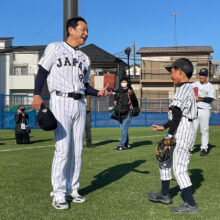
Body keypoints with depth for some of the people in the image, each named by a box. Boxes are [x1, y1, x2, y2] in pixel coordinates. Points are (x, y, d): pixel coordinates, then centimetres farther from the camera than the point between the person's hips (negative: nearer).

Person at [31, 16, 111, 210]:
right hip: (61, 101, -6)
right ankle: (59, 194, -3)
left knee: (77, 150, 5)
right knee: (63, 149, -11)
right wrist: (37, 95, -13)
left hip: (79, 104, 6)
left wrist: (98, 92, 1)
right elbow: (42, 72, -1)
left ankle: (72, 190, 15)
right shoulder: (55, 48, 5)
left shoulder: (84, 58, 20)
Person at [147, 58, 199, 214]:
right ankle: (165, 195, 30)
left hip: (183, 131, -11)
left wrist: (170, 135, -19)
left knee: (179, 168, -8)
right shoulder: (188, 89, 16)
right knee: (164, 161, 18)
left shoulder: (184, 89, -15)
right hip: (181, 131, 11)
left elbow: (177, 116, -21)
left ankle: (191, 204, -2)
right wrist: (164, 127, 22)